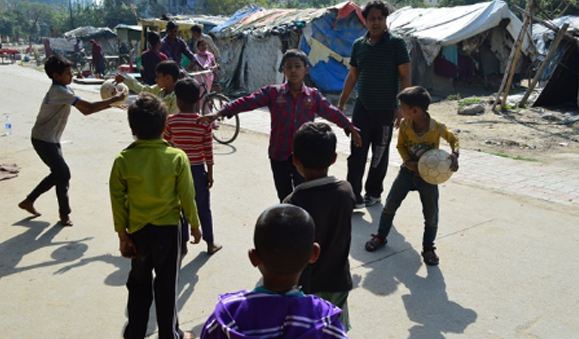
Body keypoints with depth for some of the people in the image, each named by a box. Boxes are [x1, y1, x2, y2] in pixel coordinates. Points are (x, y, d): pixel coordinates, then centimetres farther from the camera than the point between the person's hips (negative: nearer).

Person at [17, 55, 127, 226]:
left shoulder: (64, 89, 8)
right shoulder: (59, 91, -23)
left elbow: (85, 110, 7)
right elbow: (89, 107, -28)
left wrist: (108, 104, -4)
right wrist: (114, 99, -21)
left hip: (51, 139, 10)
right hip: (43, 140, -10)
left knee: (58, 173, 16)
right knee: (63, 174, -7)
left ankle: (28, 201, 30)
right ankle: (64, 213, 8)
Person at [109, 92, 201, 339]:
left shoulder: (123, 160, -11)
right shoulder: (177, 157, -14)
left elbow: (117, 200, -6)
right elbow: (187, 196, -8)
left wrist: (122, 233, 5)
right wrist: (195, 224, 6)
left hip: (138, 231, 2)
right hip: (168, 229, -1)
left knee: (139, 284, 20)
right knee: (167, 285, 13)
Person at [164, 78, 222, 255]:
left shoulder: (171, 121, -10)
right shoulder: (204, 122, -10)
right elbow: (208, 151, -8)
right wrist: (210, 173, 0)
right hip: (198, 169, 0)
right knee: (203, 208, 12)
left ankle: (182, 243, 24)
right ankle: (210, 244, 20)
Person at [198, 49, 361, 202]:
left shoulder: (313, 95, 1)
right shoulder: (273, 92, -4)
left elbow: (332, 112, 12)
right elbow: (248, 102, -10)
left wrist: (351, 129, 18)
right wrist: (220, 113, -17)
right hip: (279, 155, 0)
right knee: (285, 198, 14)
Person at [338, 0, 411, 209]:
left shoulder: (396, 43, -6)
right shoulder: (358, 45, 6)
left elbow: (405, 76, -6)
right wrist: (341, 104, 11)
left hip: (385, 109, -3)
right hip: (362, 107, 3)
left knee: (380, 154, 9)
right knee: (357, 152, -3)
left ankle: (373, 192, 24)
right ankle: (354, 196, 0)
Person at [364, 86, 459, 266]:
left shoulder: (438, 128, -21)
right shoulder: (404, 125, -14)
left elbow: (453, 139, -2)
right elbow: (401, 146, -1)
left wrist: (455, 154, -21)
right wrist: (409, 162, -18)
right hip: (408, 170, 3)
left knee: (431, 214, 1)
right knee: (390, 205, 6)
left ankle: (428, 247, 21)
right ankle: (381, 236, 26)